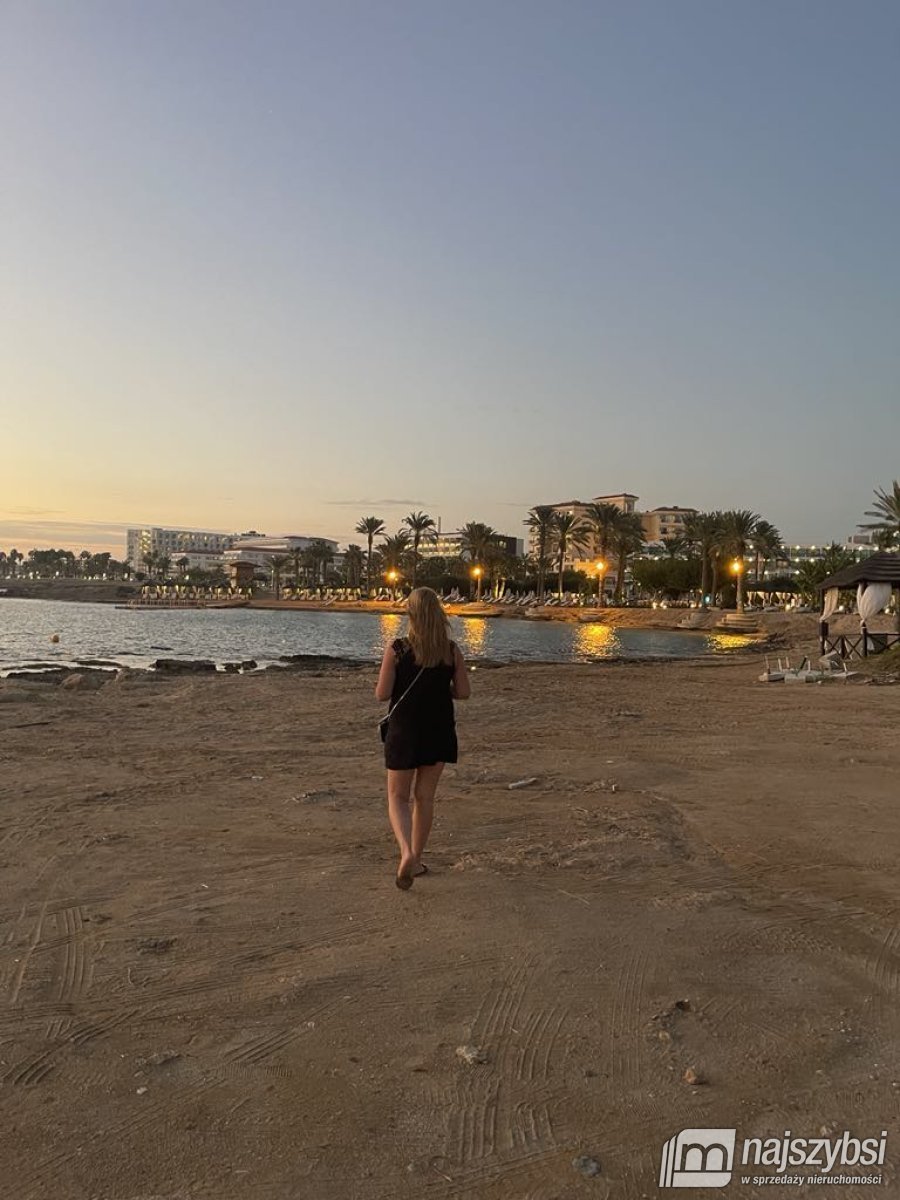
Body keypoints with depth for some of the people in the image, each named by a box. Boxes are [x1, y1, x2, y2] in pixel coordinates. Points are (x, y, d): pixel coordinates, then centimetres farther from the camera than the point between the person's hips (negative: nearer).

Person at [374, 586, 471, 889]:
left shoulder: (397, 649, -13)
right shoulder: (452, 650, -6)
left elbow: (381, 694, -13)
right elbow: (463, 693, -3)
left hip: (404, 731, -3)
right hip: (439, 731, 3)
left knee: (398, 797, 10)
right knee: (424, 797, 17)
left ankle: (407, 853, -13)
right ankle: (416, 859, 26)